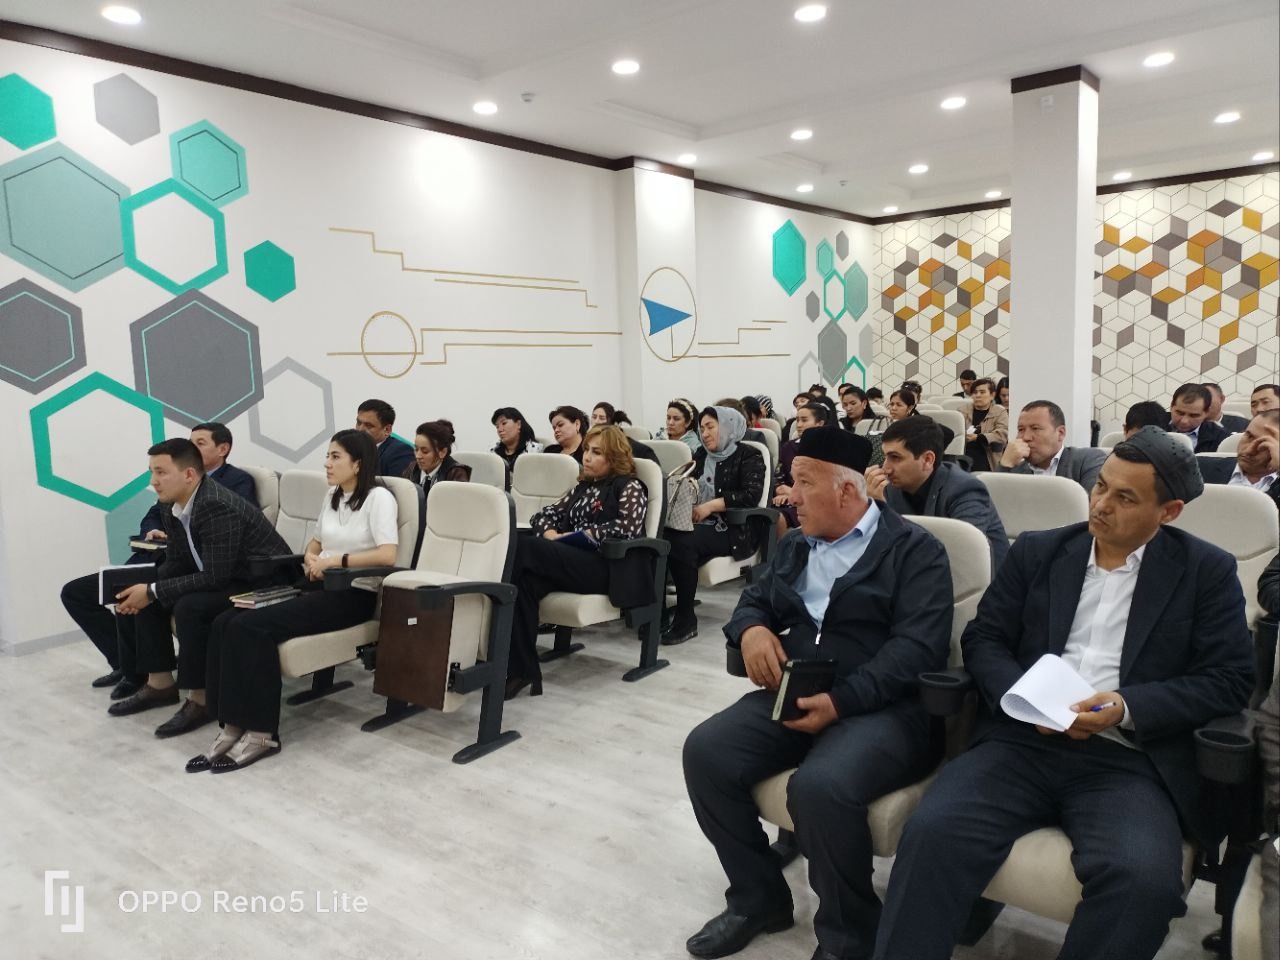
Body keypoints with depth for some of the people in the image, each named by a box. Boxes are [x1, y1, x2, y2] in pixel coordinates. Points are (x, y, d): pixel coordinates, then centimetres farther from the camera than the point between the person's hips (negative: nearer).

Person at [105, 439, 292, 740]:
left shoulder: (218, 507, -28)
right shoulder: (174, 508, 0)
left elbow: (215, 577, -30)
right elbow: (174, 564, 10)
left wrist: (153, 592, -21)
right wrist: (143, 591, -9)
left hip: (261, 586, -10)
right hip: (221, 580, 10)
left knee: (189, 607, -30)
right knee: (146, 600, 4)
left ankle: (200, 700, -13)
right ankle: (160, 684, 15)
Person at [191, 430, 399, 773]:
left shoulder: (378, 497, -9)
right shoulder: (331, 495, 16)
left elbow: (388, 555, -20)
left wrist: (336, 560, -18)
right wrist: (310, 558, 3)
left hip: (353, 595, -8)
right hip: (318, 586, 8)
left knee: (251, 627, -25)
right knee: (225, 623, -14)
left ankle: (262, 733, -15)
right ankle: (233, 727, -14)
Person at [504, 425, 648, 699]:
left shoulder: (629, 487, 9)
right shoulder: (583, 487, 29)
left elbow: (629, 526, -10)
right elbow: (544, 514, 24)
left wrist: (582, 534, -9)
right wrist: (551, 534, 1)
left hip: (604, 567, -6)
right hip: (569, 560, 6)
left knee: (523, 548, -28)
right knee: (524, 580, -31)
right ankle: (521, 669, -33)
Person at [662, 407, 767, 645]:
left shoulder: (748, 456, 2)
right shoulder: (701, 455, 23)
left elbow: (751, 495, -12)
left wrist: (710, 505, -18)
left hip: (733, 530, -6)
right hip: (698, 524, 6)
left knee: (682, 543, -33)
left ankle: (686, 620, -21)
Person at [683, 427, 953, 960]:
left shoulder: (914, 549, -4)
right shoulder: (794, 545, 17)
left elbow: (919, 646, -15)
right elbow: (754, 599, 22)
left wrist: (841, 701, -25)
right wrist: (751, 629, -5)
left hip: (882, 706, -6)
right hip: (795, 693, 7)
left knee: (820, 787, -33)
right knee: (704, 751, -15)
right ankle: (758, 898, 6)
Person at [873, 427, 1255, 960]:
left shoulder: (1207, 571, 9)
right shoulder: (1037, 551, 14)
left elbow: (1229, 678, 2)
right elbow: (982, 638, 11)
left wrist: (1125, 709, -13)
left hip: (1128, 761, -1)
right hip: (1022, 741, 2)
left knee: (1142, 878, -32)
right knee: (932, 832, -25)